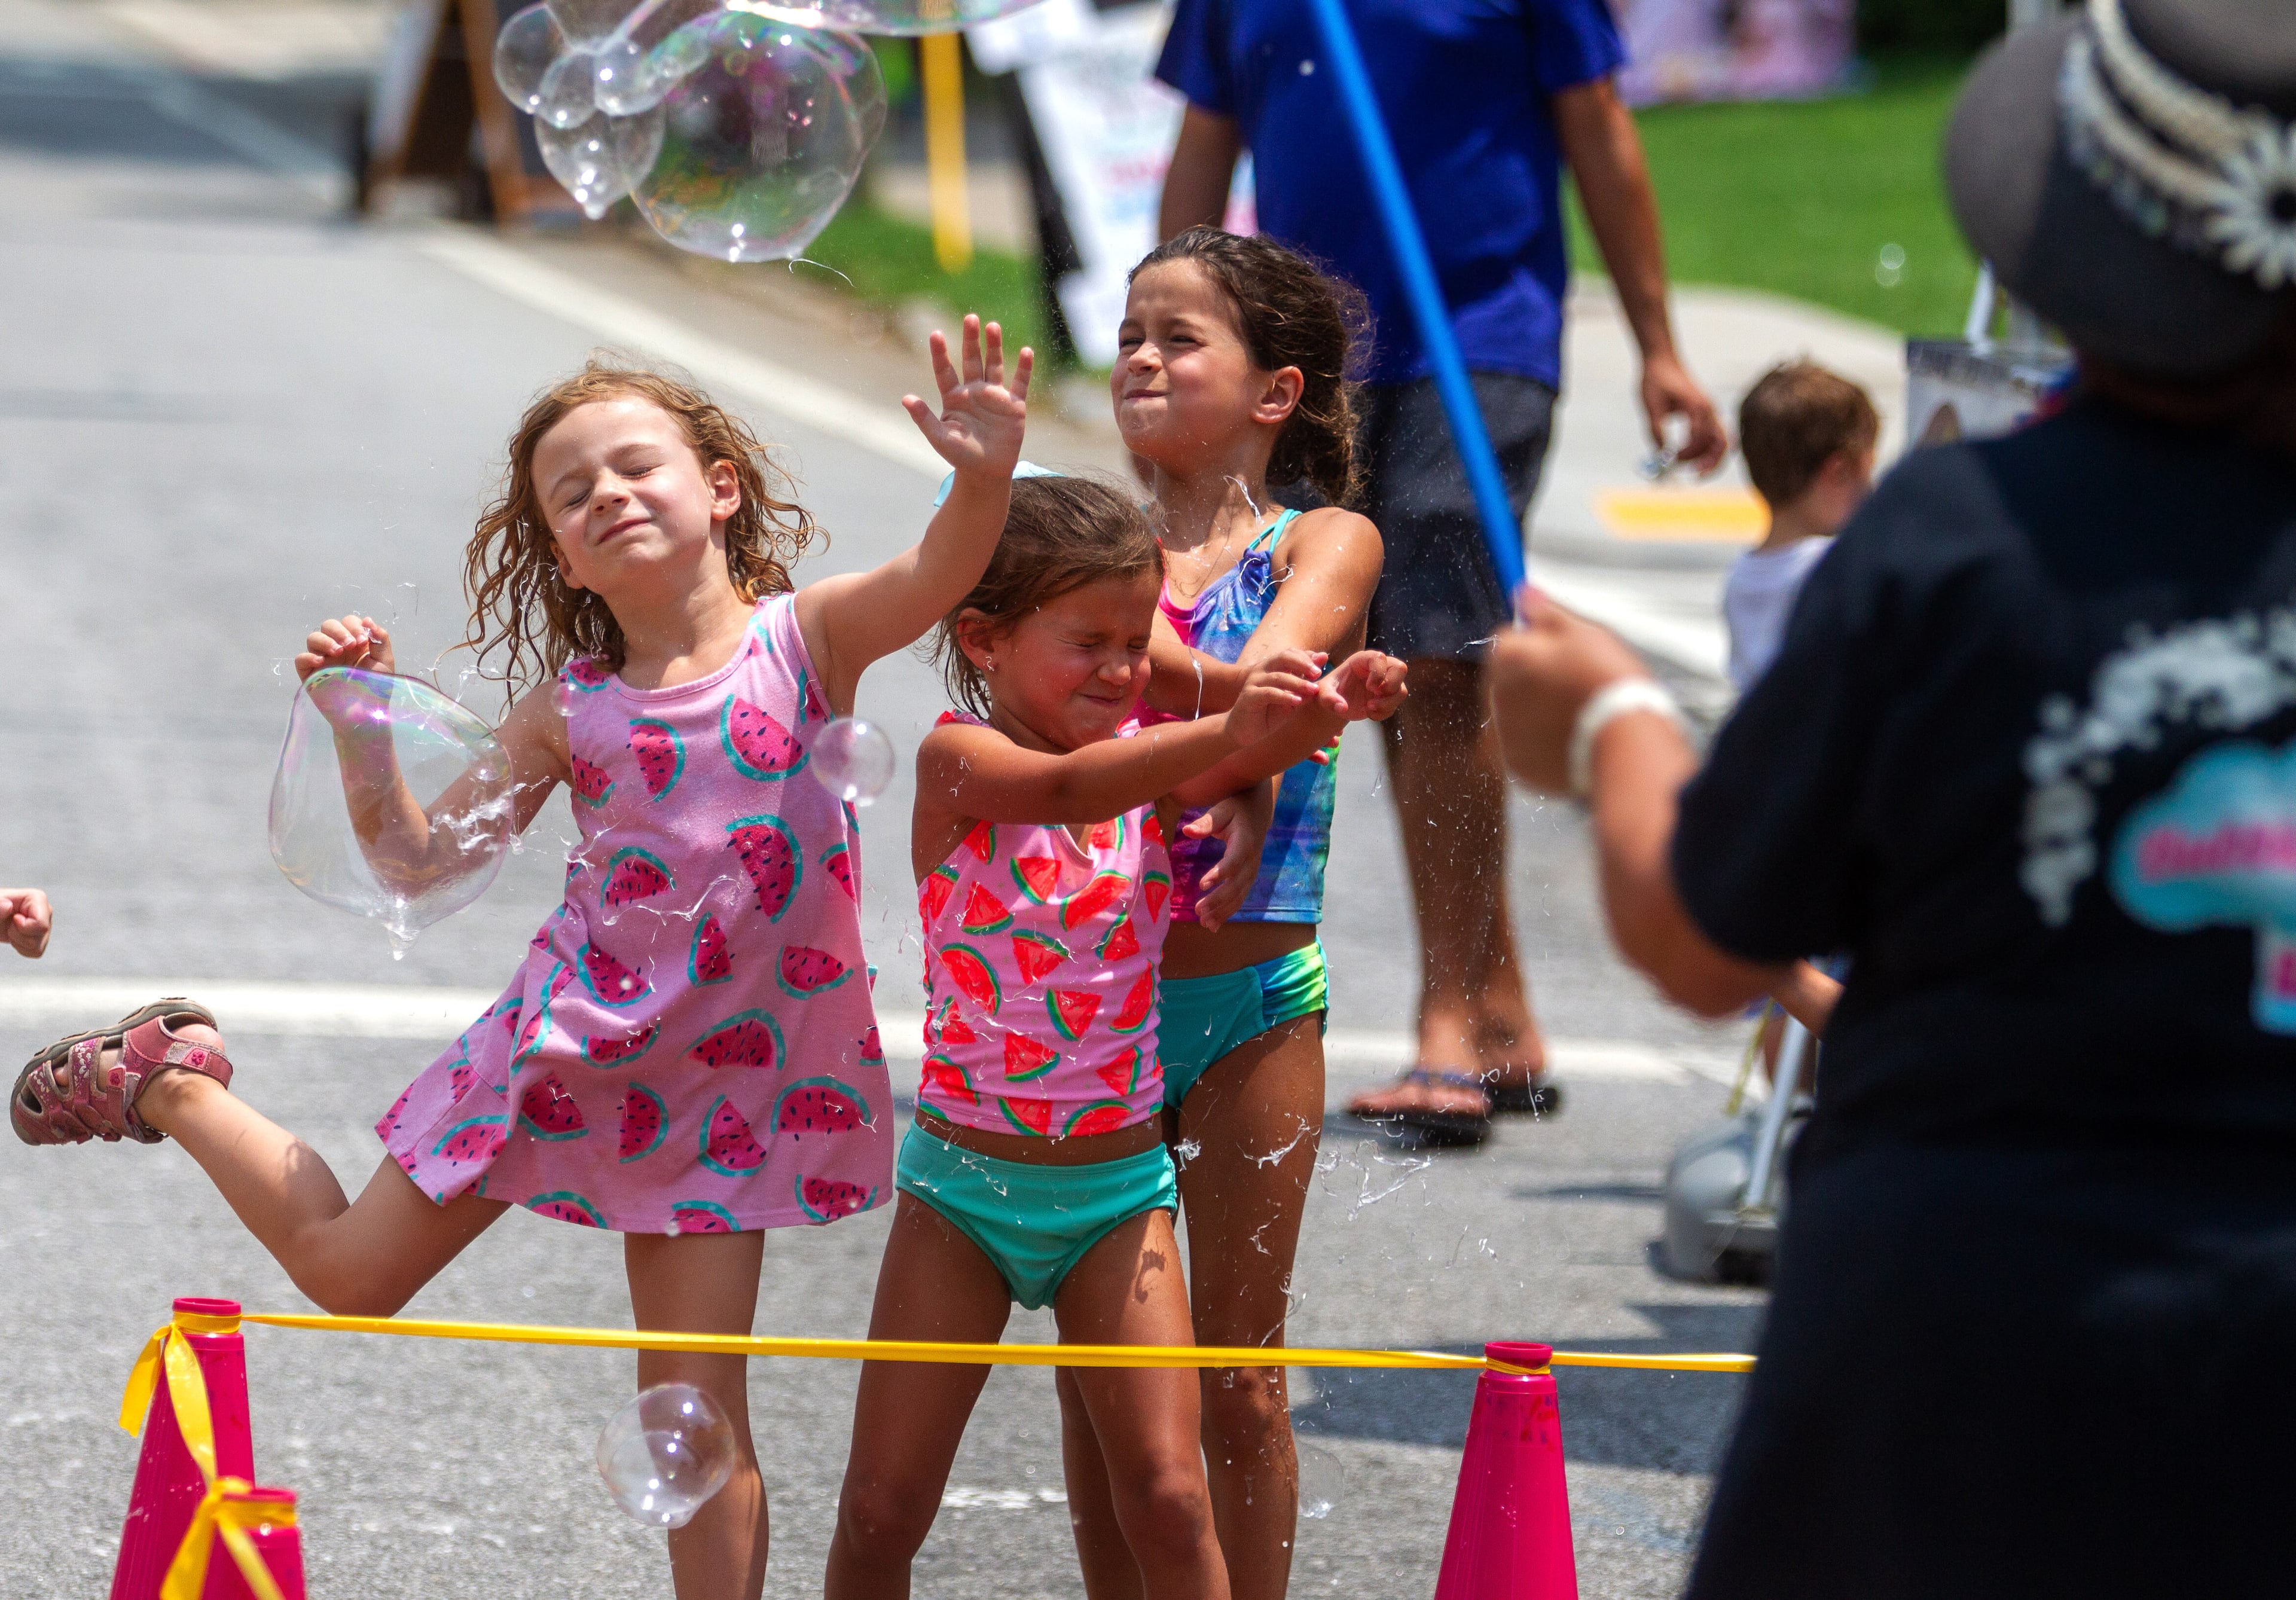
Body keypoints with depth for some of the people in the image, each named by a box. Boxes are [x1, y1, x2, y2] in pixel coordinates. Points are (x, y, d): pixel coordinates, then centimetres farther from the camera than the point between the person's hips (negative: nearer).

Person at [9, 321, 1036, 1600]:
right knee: (352, 1272, 16)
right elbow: (419, 853, 3)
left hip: (723, 1082, -1)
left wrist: (987, 478, -46)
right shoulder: (571, 709, -1)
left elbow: (938, 576, -25)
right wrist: (363, 720, -12)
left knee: (698, 1403, -1)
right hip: (573, 1047, 2)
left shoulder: (808, 636, -6)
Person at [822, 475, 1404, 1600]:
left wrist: (1324, 708, -41)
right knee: (882, 1509, 3)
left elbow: (1247, 763, -19)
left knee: (1166, 1497, -5)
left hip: (1117, 1190, 2)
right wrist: (1226, 732, -50)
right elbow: (1060, 789, -34)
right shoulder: (958, 760, -14)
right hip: (964, 1177, -2)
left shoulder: (1153, 765, 0)